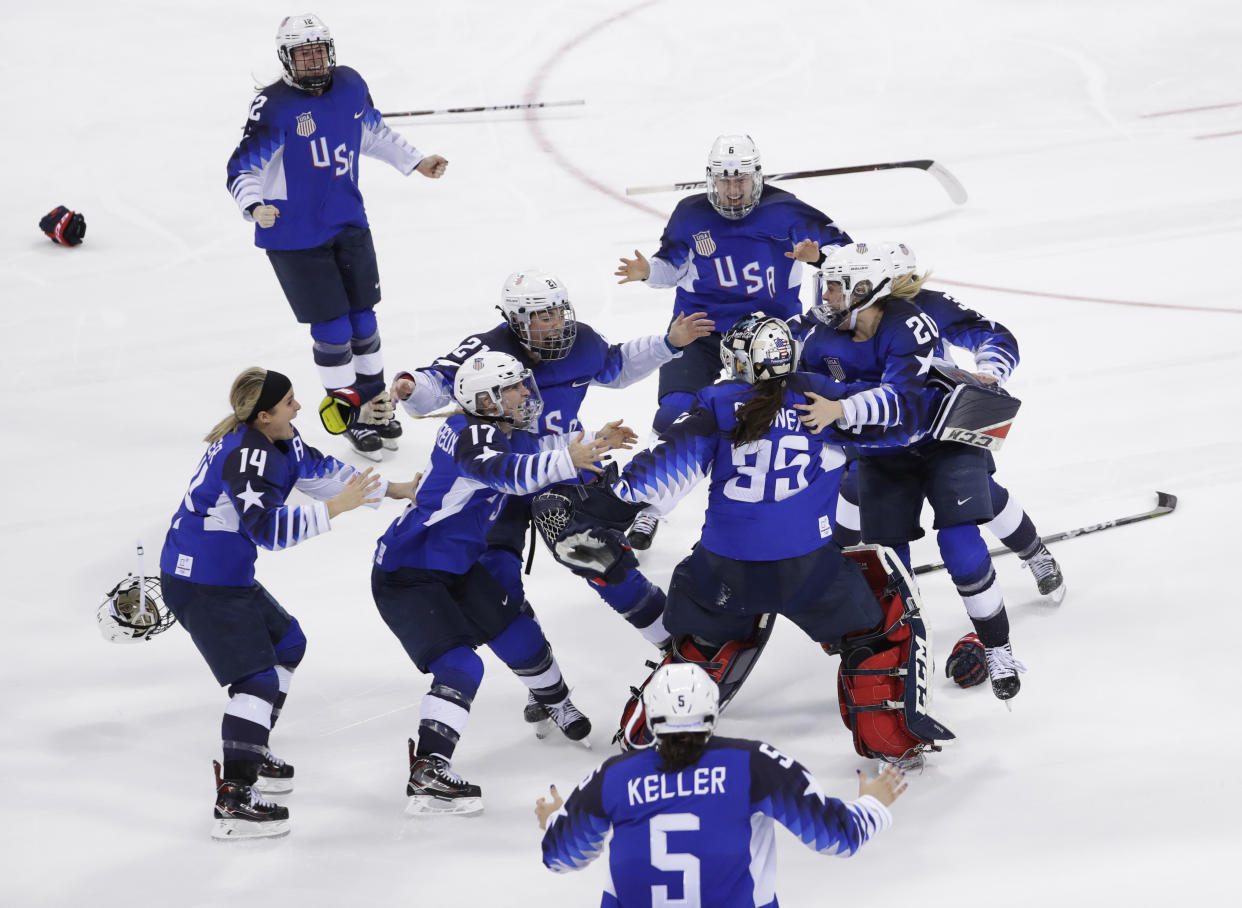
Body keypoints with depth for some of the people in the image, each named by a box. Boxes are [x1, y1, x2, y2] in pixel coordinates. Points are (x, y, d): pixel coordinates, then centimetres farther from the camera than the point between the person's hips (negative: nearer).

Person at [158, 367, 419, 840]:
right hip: (202, 583, -11)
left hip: (228, 575, 11)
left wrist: (394, 490, 23)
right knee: (256, 675, -14)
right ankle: (233, 797, -19)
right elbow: (268, 528, -32)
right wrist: (335, 507, -31)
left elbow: (320, 470, 20)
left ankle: (250, 754, 34)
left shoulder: (277, 441, 7)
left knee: (286, 642, 23)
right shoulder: (246, 456, -24)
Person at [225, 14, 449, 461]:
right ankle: (350, 416, 12)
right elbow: (243, 169, -18)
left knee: (362, 318, 14)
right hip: (295, 236, -6)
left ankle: (376, 405, 29)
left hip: (348, 224, 6)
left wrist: (417, 162, 20)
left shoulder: (350, 86, 0)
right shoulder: (273, 106, -18)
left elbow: (374, 132, 20)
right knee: (331, 328, -3)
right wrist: (255, 207, -36)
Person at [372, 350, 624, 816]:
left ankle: (557, 704, 44)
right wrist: (566, 461, -57)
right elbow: (506, 472, -44)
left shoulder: (500, 432, 5)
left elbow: (533, 449, 25)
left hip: (457, 567, 10)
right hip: (407, 576, -10)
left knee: (517, 634, 18)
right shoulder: (470, 435, -24)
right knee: (459, 667, -22)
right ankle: (426, 775, -29)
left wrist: (592, 444, 15)